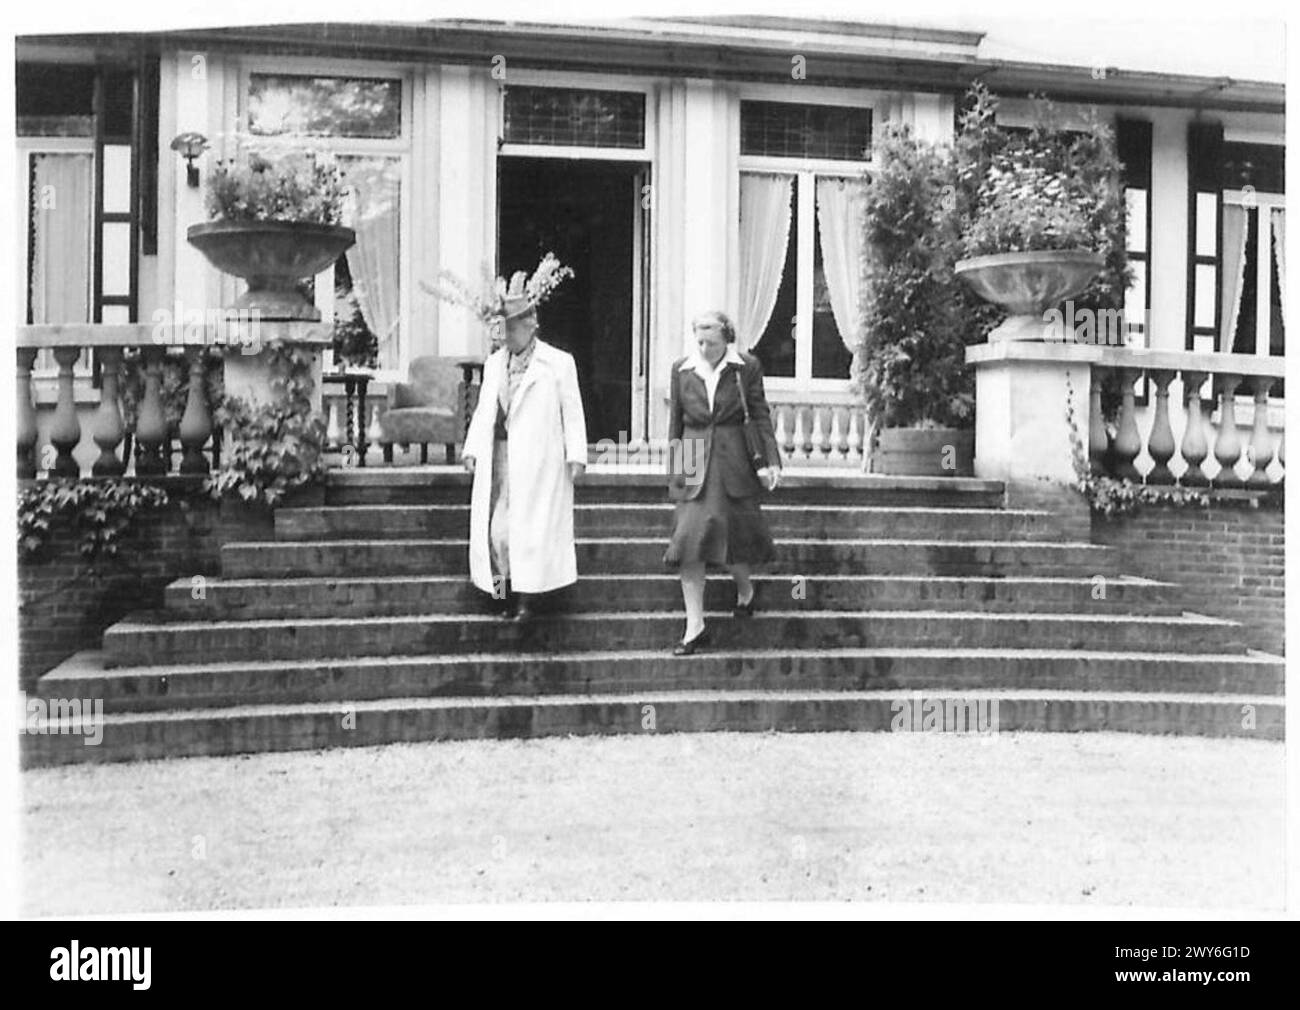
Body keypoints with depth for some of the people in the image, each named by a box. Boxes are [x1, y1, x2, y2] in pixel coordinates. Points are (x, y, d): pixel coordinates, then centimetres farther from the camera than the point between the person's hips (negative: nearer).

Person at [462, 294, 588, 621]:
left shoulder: (558, 363, 1)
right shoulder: (493, 363, 15)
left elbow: (572, 410, -1)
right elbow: (483, 409, 15)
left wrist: (576, 455, -7)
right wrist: (472, 449, 5)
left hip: (538, 458, -4)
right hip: (498, 456, 4)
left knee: (531, 526, -4)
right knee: (496, 527, 0)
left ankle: (526, 599, 4)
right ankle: (507, 592, 11)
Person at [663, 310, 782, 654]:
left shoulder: (747, 367, -1)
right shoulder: (681, 369, 4)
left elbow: (760, 416, 2)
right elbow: (675, 421, 10)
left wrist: (772, 461, -5)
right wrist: (674, 467, 10)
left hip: (733, 464, -2)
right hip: (694, 466, 2)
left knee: (733, 536, 1)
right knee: (690, 542, -5)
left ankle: (745, 591, 36)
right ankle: (695, 627, 0)